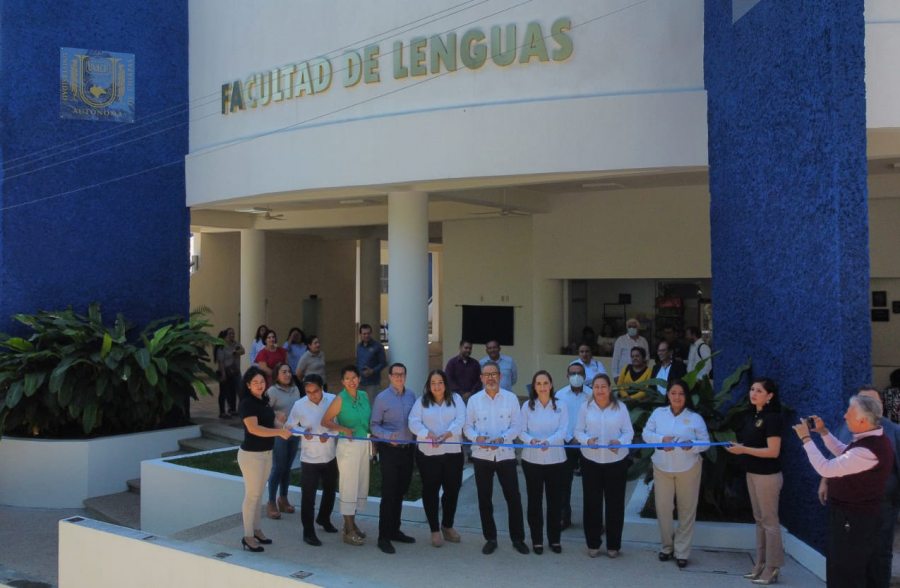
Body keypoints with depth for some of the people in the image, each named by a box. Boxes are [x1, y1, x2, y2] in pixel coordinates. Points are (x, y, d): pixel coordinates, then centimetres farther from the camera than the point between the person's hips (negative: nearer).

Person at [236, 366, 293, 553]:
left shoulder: (264, 400, 7)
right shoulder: (246, 403, -18)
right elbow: (254, 429, -29)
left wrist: (282, 428, 3)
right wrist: (279, 432, -32)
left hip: (266, 453, 8)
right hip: (251, 454, -8)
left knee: (259, 493, 16)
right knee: (252, 495, -1)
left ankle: (256, 530, 27)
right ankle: (248, 537, 8)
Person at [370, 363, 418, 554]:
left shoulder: (411, 395, 5)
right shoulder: (382, 398, -8)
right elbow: (374, 425, -8)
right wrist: (388, 436, -24)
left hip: (408, 450, 5)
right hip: (389, 451, -5)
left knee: (400, 492, 15)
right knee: (388, 494, -3)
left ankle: (394, 530, 29)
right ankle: (384, 537, 5)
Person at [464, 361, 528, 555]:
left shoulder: (511, 398, 0)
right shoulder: (474, 400, 2)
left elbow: (517, 426, -3)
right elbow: (468, 426, 2)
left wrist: (501, 438, -19)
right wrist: (477, 437, -18)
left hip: (505, 454, -1)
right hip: (482, 456, 1)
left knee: (513, 497, 1)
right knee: (484, 499, 9)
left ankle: (518, 538, 16)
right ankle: (490, 538, 22)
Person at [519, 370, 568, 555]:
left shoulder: (561, 406, 1)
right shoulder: (527, 406, 1)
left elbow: (562, 431, -10)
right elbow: (522, 431, -3)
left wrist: (549, 441, -29)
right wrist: (531, 440, -24)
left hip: (555, 460, 0)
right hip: (532, 460, 0)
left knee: (555, 500, 8)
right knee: (534, 500, 7)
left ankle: (554, 539, 22)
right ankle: (537, 539, 19)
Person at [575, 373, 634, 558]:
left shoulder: (620, 407, -2)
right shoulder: (585, 407, 0)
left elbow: (629, 432, -1)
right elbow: (578, 431, 2)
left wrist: (620, 441, -22)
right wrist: (587, 440, -19)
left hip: (616, 461, 0)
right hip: (591, 461, 1)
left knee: (615, 503, 6)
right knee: (592, 502, 7)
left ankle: (613, 545, 21)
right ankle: (593, 544, 20)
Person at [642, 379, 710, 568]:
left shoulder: (695, 418, -5)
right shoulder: (658, 413, 0)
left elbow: (705, 442, -3)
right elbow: (646, 433, 3)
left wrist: (692, 445, -24)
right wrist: (661, 439, -16)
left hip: (688, 469, -1)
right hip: (662, 468, 1)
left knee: (687, 510, 5)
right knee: (663, 508, 4)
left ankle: (682, 551, 18)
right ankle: (667, 546, 24)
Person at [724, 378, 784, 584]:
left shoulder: (772, 417, -15)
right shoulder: (751, 415, 9)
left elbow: (773, 451, -20)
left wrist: (744, 450, -22)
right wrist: (738, 447, -2)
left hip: (768, 475, -8)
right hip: (752, 473, 8)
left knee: (770, 521, 1)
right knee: (759, 519, 13)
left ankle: (772, 568, 9)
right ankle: (760, 564, 20)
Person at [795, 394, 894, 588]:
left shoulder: (867, 451, -32)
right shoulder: (872, 439, 2)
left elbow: (825, 469, -30)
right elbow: (844, 454, 20)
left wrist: (806, 438, -21)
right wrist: (823, 432, 12)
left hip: (853, 518, -10)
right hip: (859, 514, 10)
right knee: (863, 571, 22)